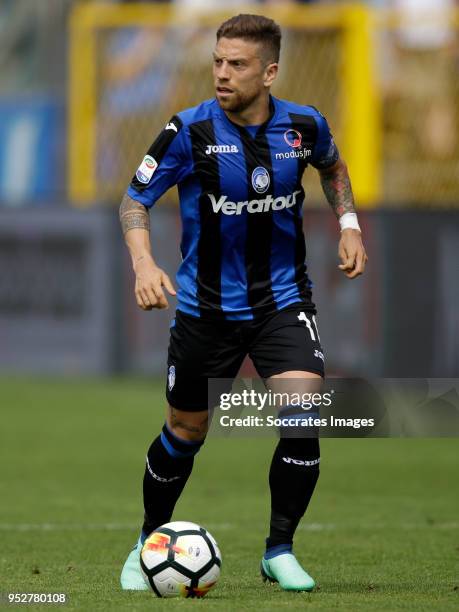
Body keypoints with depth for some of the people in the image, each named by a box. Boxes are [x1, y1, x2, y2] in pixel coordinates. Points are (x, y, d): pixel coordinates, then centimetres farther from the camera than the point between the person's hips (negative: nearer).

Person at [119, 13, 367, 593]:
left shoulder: (304, 125, -6)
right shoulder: (190, 130, -14)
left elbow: (331, 165, 19)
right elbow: (134, 200, -6)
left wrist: (348, 224, 7)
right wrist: (144, 262, -23)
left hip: (283, 301, 1)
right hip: (205, 306, -1)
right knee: (186, 431, 9)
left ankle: (279, 550, -1)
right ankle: (149, 543, 33)